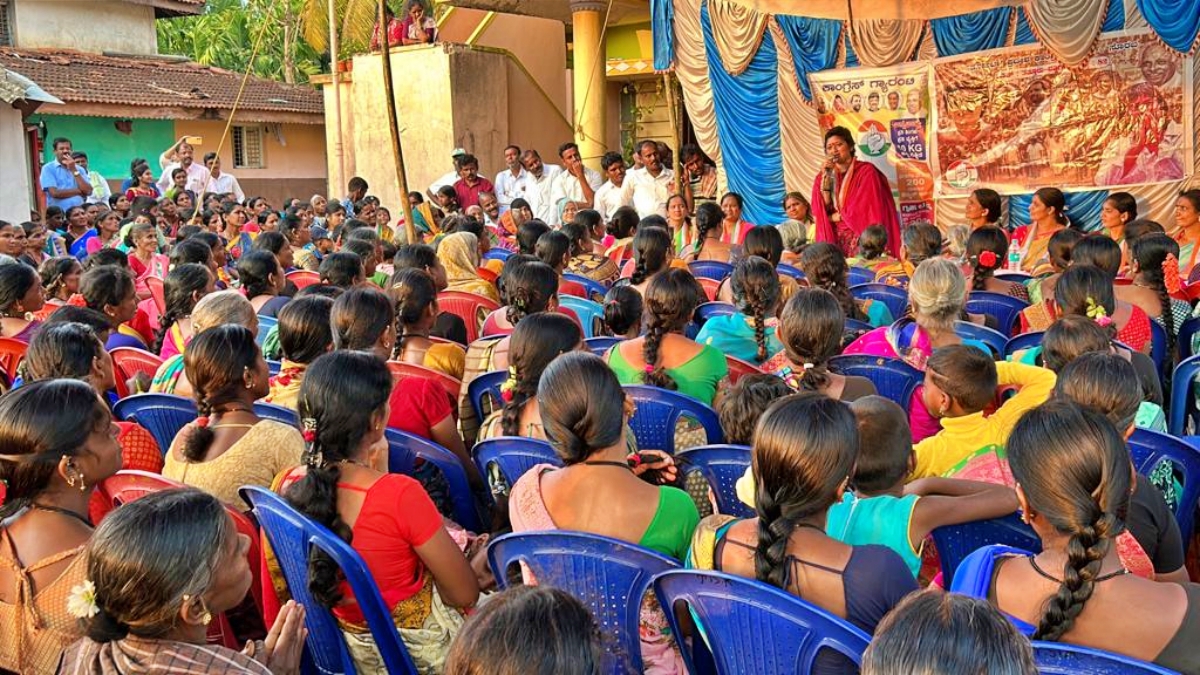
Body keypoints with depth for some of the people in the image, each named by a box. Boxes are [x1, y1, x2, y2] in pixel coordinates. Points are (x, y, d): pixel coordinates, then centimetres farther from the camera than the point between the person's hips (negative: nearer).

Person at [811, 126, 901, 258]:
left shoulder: (866, 171, -4)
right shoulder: (824, 176, 9)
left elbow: (863, 208, -12)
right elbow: (822, 209, -2)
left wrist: (834, 217, -2)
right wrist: (825, 178, -10)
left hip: (863, 237, -4)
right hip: (835, 239, 4)